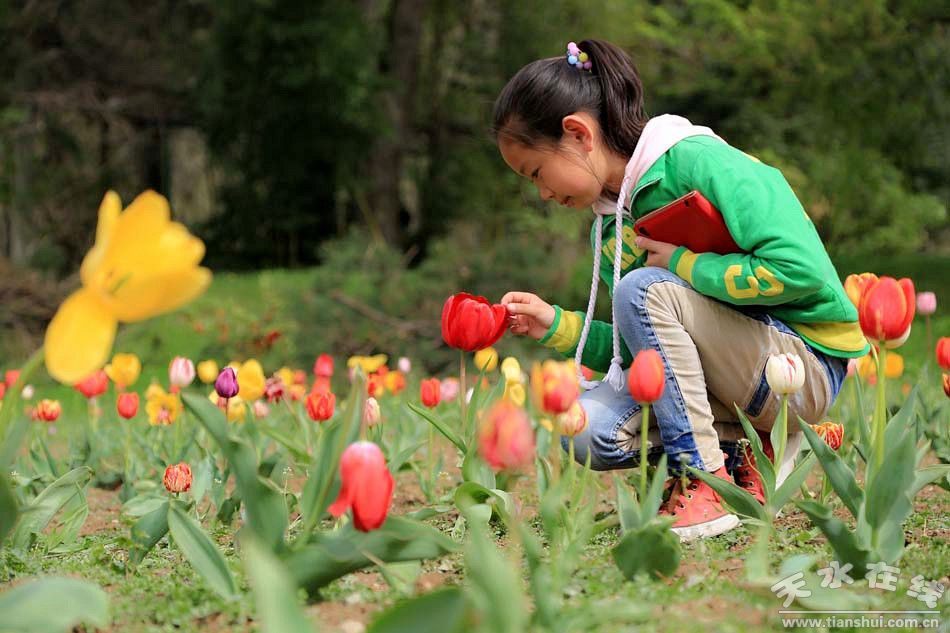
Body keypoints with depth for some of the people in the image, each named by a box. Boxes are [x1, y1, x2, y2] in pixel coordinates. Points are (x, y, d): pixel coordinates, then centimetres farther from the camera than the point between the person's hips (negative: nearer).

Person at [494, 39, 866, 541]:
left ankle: (705, 486, -22)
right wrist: (555, 326, 1)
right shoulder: (610, 228, 9)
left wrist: (681, 263, -18)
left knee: (643, 289, -27)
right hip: (725, 379, 7)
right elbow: (638, 349, 14)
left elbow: (800, 270, -27)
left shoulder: (698, 161, -16)